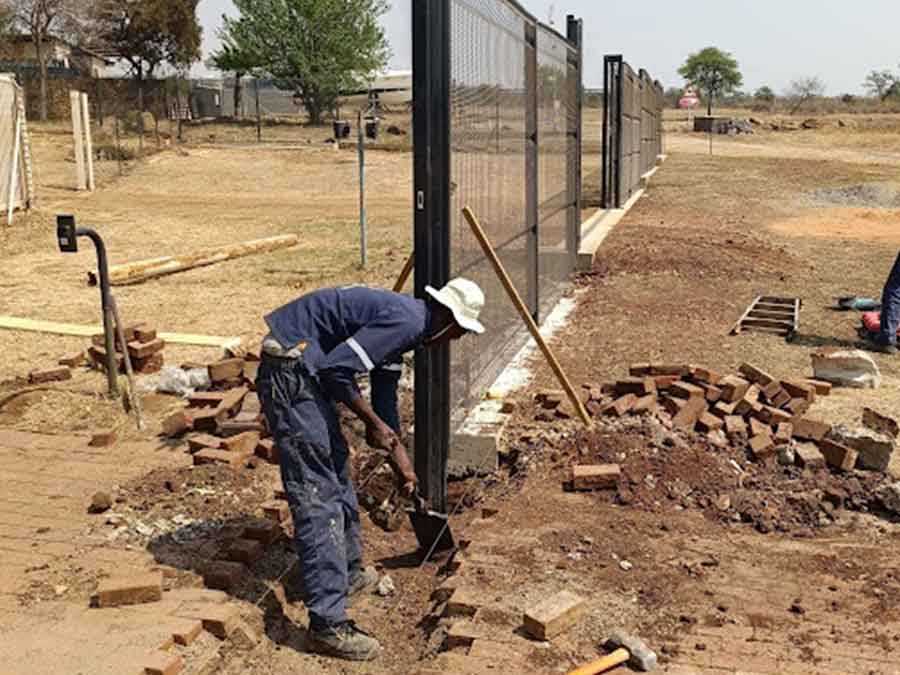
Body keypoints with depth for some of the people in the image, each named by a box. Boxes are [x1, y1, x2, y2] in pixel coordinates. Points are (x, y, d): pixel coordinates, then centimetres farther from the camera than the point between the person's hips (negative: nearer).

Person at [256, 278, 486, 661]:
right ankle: (327, 623, -6)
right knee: (317, 495, -10)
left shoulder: (405, 323, 15)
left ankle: (348, 574, 37)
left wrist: (402, 462, 29)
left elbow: (385, 395, 24)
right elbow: (336, 369, -22)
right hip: (289, 370, -11)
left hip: (306, 369, 11)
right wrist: (372, 422, -9)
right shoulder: (405, 321, -16)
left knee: (337, 469, 21)